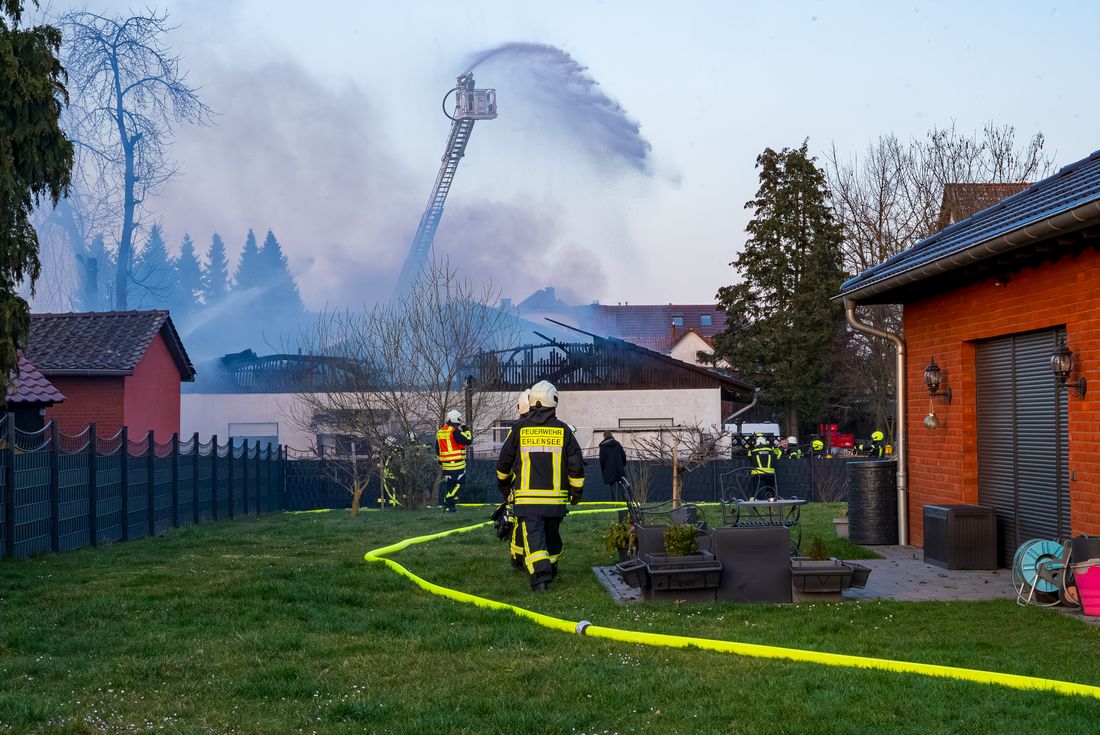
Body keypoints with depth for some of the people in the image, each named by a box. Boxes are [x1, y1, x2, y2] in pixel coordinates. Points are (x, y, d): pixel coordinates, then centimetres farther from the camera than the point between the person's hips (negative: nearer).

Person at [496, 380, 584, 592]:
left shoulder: (519, 429, 1)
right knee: (552, 534, 18)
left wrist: (504, 485, 26)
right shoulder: (563, 430, 1)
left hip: (527, 497, -2)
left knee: (533, 535, -7)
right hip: (556, 496, 2)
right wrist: (577, 491, 14)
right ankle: (551, 569, 34)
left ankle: (540, 575, -23)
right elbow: (576, 464, 2)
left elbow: (504, 462, 9)